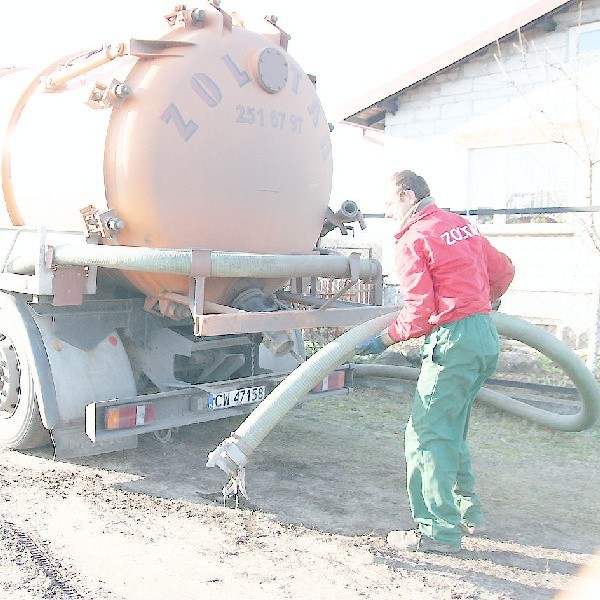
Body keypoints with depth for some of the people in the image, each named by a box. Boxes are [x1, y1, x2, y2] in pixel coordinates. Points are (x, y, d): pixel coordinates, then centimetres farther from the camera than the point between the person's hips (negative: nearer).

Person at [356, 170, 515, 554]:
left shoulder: (413, 240, -9)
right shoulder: (462, 225, 15)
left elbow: (419, 312, -15)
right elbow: (503, 271, 24)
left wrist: (383, 340, -3)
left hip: (454, 340, -9)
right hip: (487, 337, 9)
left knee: (428, 434, -3)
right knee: (450, 431, 20)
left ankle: (439, 531, 1)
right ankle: (467, 509, 30)